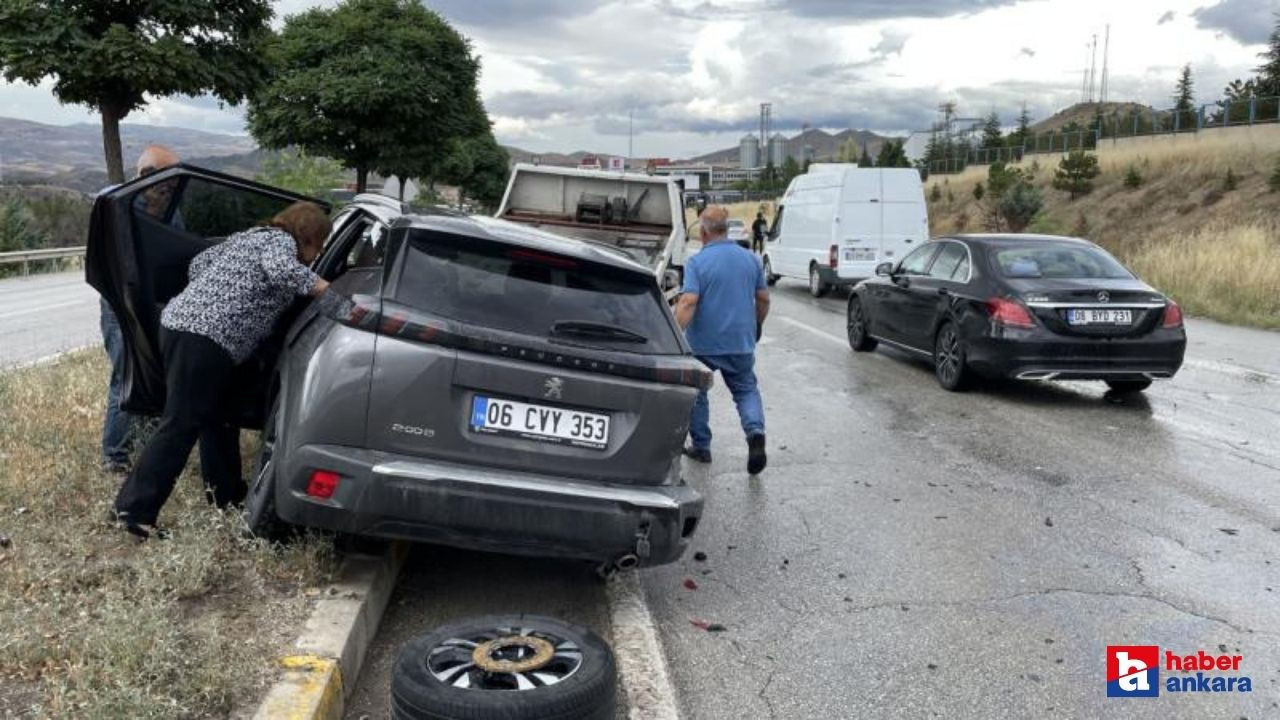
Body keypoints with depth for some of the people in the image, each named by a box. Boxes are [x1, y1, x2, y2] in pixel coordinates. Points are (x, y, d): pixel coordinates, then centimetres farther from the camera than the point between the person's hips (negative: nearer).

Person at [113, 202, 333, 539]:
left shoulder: (249, 236, 24)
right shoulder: (281, 241, -2)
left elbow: (199, 265, 30)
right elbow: (282, 271, -24)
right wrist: (321, 287, -13)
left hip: (179, 322, 10)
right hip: (204, 339, -10)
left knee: (216, 417, 19)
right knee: (181, 425, -9)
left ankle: (226, 492, 29)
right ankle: (136, 508, -9)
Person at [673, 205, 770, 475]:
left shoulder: (697, 262, -12)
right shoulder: (751, 259, 4)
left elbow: (688, 303, -23)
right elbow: (763, 299, 11)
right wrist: (756, 327, 26)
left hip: (703, 344, -3)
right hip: (741, 342, 4)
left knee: (696, 393, 16)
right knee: (746, 389, 16)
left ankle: (701, 446, 22)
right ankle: (755, 432, -9)